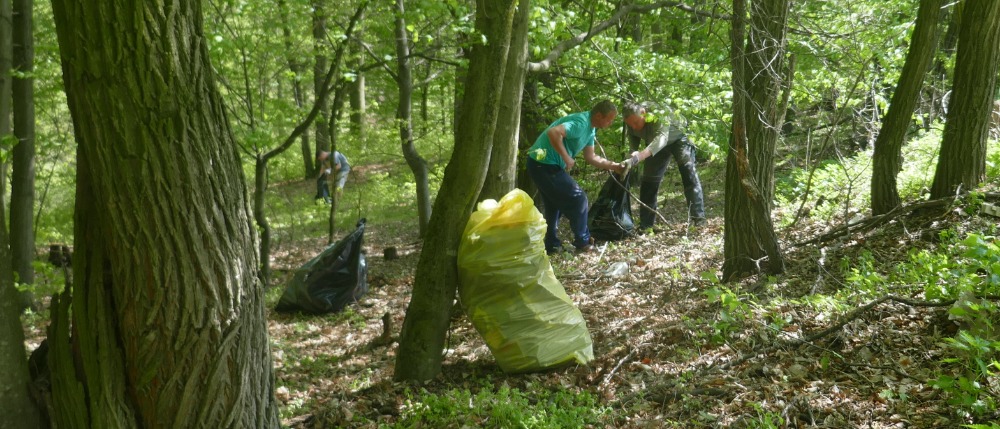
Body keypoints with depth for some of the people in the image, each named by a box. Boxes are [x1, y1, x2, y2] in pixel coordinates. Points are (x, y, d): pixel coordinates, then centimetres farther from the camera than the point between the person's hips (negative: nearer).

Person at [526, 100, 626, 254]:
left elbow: (590, 157, 18)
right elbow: (553, 132, -36)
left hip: (542, 164, 10)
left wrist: (614, 166, 13)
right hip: (545, 164, -10)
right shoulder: (581, 123, -21)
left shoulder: (590, 128, 11)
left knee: (554, 205, 20)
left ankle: (551, 244, 27)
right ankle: (583, 242, 11)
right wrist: (567, 158, -27)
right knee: (578, 198, -1)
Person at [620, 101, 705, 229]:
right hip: (656, 145, 5)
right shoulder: (631, 128, -22)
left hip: (677, 138, -5)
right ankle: (645, 224, 7)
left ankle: (697, 217, -19)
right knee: (648, 180, 0)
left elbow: (662, 138, -57)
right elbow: (633, 147, -5)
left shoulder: (658, 115, -41)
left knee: (687, 169, -22)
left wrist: (639, 157, -69)